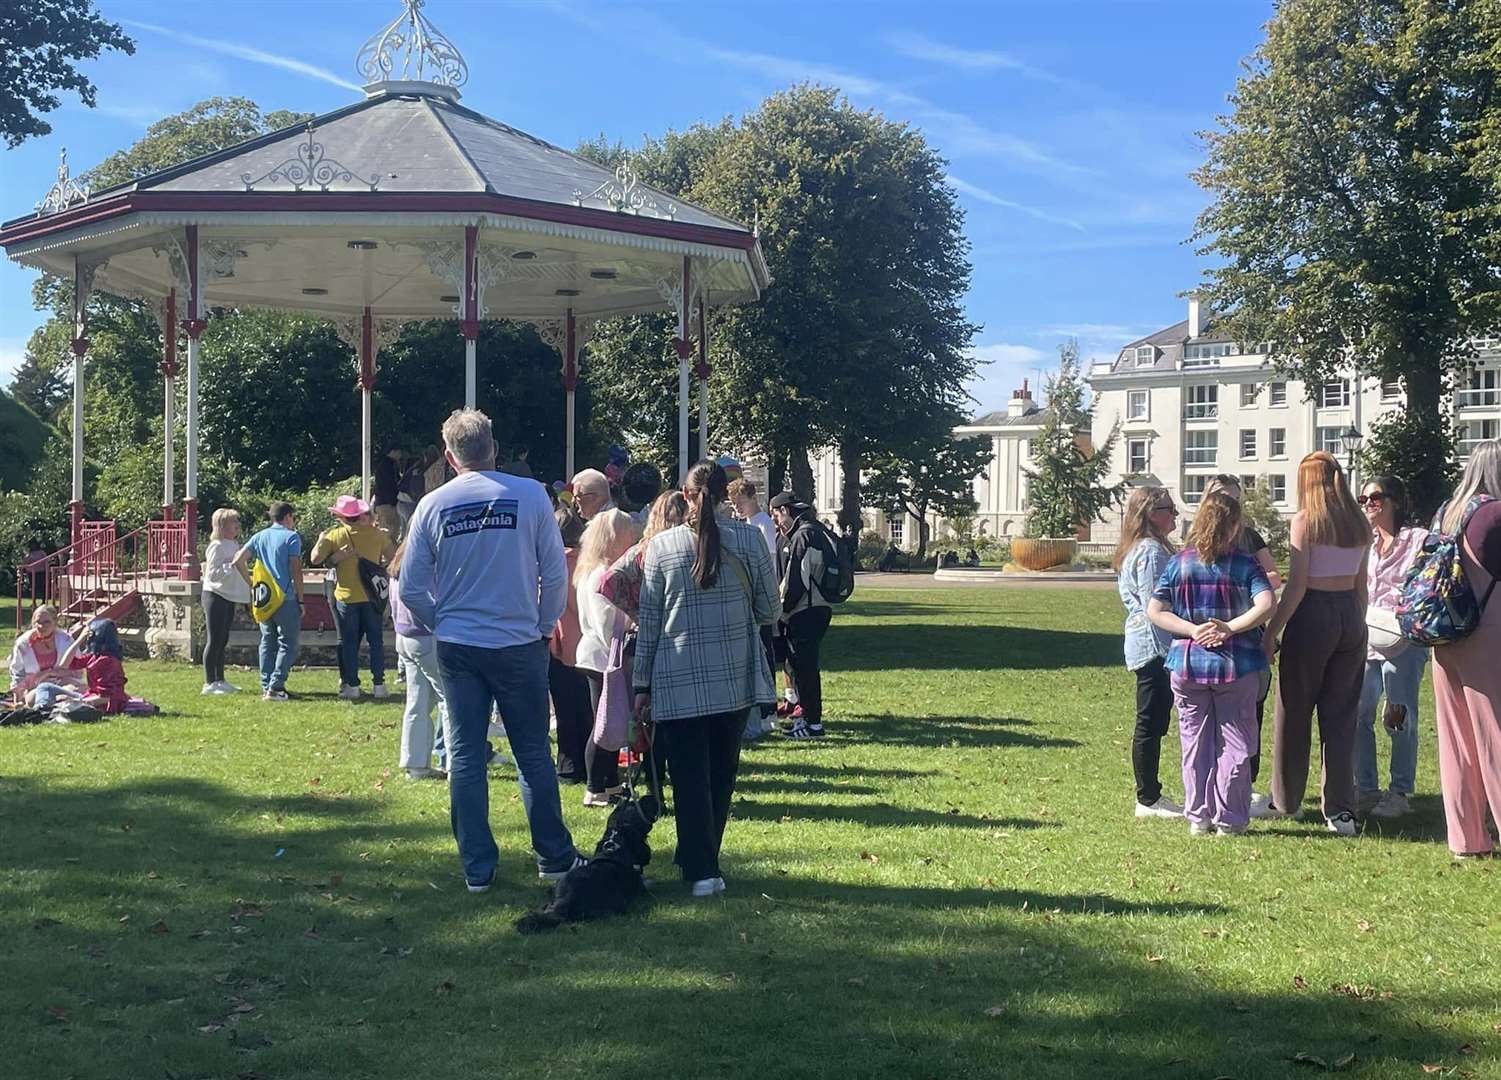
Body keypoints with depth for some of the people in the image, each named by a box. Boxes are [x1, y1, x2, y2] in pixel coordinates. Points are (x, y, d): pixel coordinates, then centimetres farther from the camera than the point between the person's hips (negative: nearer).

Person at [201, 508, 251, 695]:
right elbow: (212, 574, -20)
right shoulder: (217, 547, -14)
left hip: (229, 597, 9)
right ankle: (209, 683, -3)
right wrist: (232, 564, -25)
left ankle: (220, 680, 18)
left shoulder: (234, 545, 14)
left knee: (223, 641, 12)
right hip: (215, 596, -9)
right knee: (215, 640, -6)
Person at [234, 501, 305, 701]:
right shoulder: (291, 537, -6)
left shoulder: (259, 537, 11)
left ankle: (266, 686, 14)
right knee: (288, 644, -1)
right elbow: (295, 570, -10)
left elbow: (239, 561, 6)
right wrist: (300, 600, -6)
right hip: (285, 598, -6)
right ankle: (275, 687, -9)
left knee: (267, 642, 15)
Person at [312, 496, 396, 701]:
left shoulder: (335, 536, -7)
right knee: (376, 640, 7)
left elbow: (316, 558, -7)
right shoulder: (378, 534, -1)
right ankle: (379, 684, 5)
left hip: (346, 596, -1)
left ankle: (352, 685, 6)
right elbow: (392, 559, 8)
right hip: (372, 595, 1)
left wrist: (321, 539, 7)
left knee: (349, 642, 7)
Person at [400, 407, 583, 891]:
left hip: (457, 648, 2)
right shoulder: (530, 495, -7)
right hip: (519, 646, -1)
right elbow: (556, 573, -5)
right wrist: (544, 626, 10)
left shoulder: (432, 506, -1)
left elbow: (411, 588, 2)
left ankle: (477, 868, 11)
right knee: (533, 753, 10)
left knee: (465, 756, 8)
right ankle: (554, 856, 17)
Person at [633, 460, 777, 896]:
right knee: (721, 774, 14)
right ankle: (700, 860, 22)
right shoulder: (749, 539, -3)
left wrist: (642, 683, 7)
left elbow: (648, 622, 0)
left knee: (689, 777, 4)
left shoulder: (660, 546, -3)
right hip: (735, 679, 1)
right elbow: (768, 610, 2)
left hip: (679, 683, -1)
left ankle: (702, 870, -2)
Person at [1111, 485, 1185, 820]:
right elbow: (1154, 607, -20)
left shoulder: (1150, 548, 18)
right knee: (1151, 725, -4)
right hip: (1154, 646, -10)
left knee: (1153, 725, 13)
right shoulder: (1151, 552, -15)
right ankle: (1148, 799, 1)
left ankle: (1150, 795, 19)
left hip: (1148, 648, 10)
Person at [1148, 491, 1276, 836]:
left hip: (1187, 664, 2)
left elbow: (1154, 610, -4)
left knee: (1195, 742, 12)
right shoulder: (1245, 565, -6)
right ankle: (1228, 819, 11)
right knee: (1234, 743, 8)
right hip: (1236, 665, -2)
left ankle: (1198, 817, 17)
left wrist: (1193, 630, -8)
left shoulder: (1178, 563, 1)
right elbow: (1266, 605, -20)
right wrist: (1229, 628, -15)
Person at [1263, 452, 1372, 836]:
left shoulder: (1305, 520, -8)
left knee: (1293, 713, 9)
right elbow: (1361, 585, 12)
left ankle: (1285, 802, 21)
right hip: (1351, 616, 5)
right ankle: (1341, 811, 3)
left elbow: (1297, 585, -12)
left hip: (1313, 615, -5)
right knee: (1341, 717, 8)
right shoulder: (1358, 524, 9)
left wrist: (1272, 632, -8)